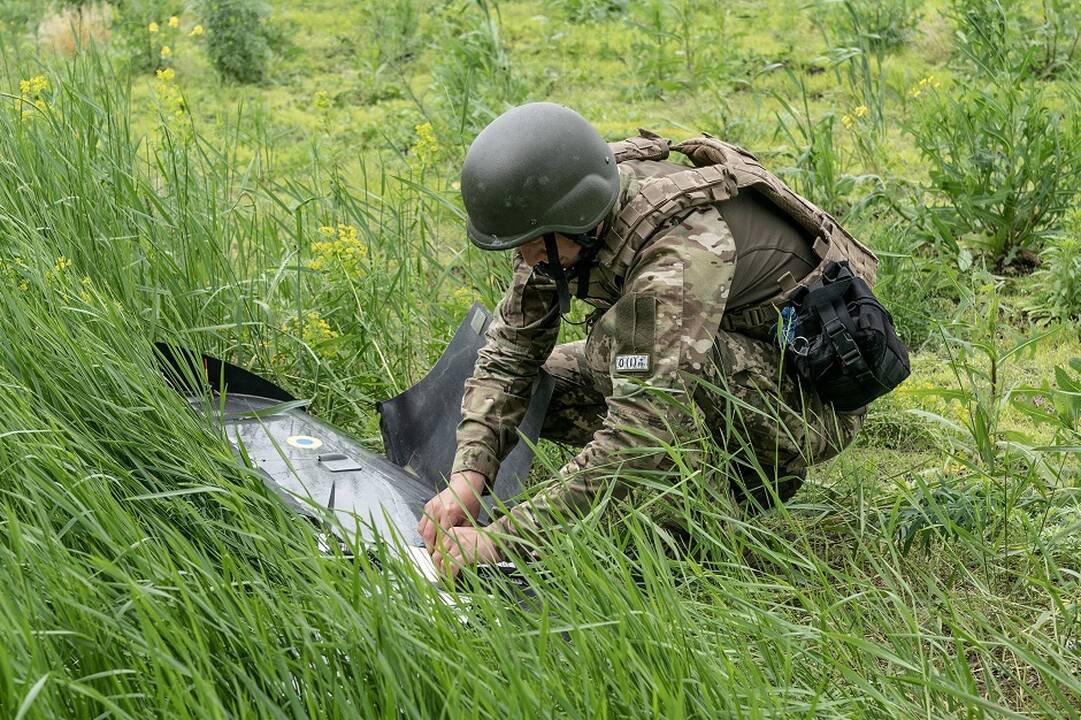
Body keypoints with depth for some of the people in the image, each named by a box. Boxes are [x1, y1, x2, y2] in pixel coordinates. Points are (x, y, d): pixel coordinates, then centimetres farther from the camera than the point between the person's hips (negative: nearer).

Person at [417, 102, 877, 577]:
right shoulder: (567, 216, -12)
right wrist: (468, 475, -21)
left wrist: (503, 537, -43)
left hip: (809, 394, -8)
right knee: (530, 382, -1)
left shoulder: (683, 252, -37)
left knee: (618, 337, -33)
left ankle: (758, 477, -14)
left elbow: (640, 433, -42)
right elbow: (510, 350, -6)